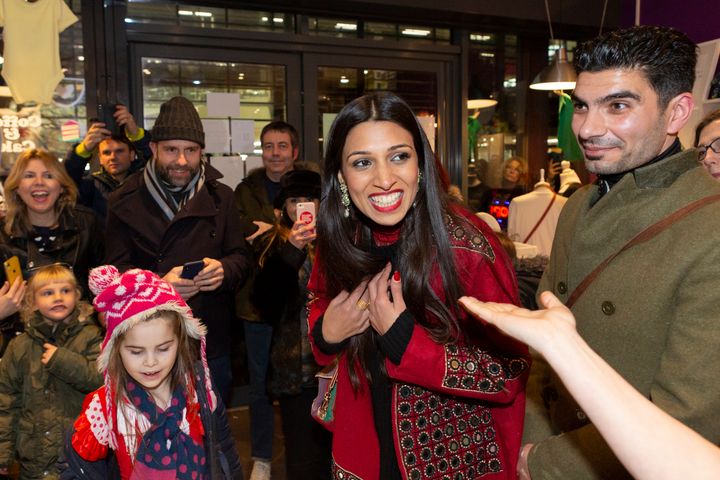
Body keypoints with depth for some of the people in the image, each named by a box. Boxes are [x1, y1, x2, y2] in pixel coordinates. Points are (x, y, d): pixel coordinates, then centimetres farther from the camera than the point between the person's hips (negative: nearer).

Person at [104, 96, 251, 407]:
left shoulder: (220, 197, 6)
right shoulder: (125, 202, -1)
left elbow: (241, 257, 5)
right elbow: (116, 270, -4)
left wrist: (224, 270, -19)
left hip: (213, 343, 2)